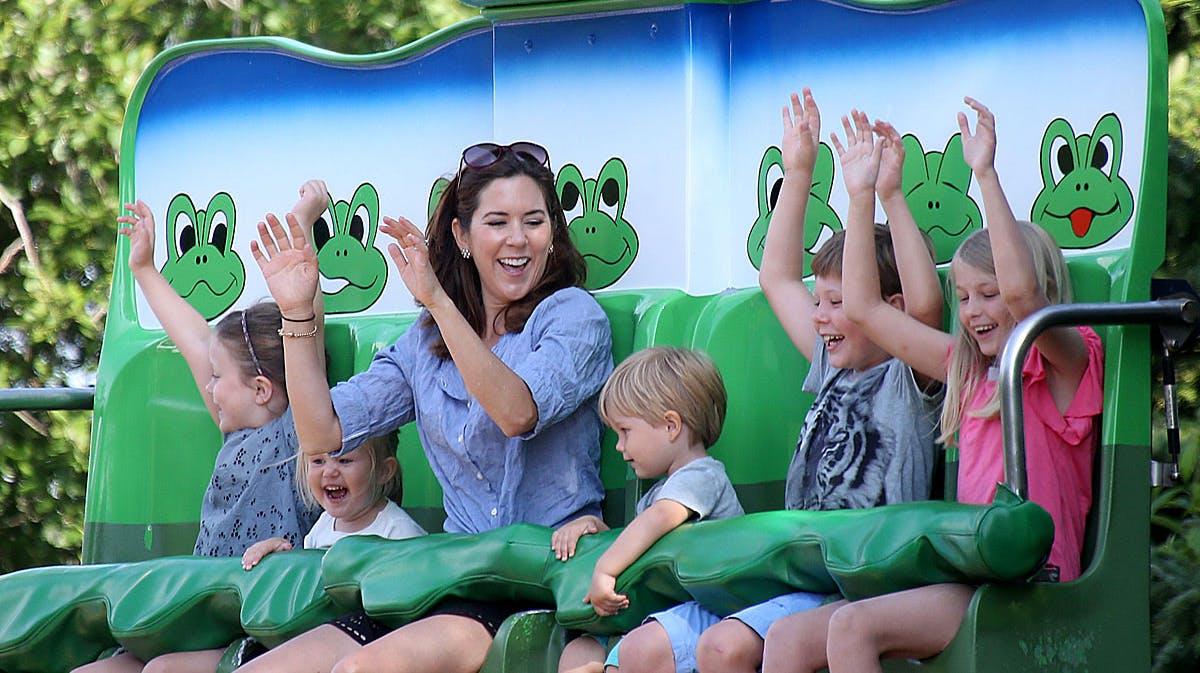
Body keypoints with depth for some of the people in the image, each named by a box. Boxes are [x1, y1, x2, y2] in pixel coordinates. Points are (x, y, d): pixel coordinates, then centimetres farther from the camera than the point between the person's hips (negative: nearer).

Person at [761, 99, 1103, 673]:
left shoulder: (1066, 363, -1)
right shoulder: (970, 370, 21)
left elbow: (1021, 292, -22)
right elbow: (865, 308, 28)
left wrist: (987, 175, -21)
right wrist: (864, 194, 24)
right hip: (966, 578, 8)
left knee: (853, 626, -28)